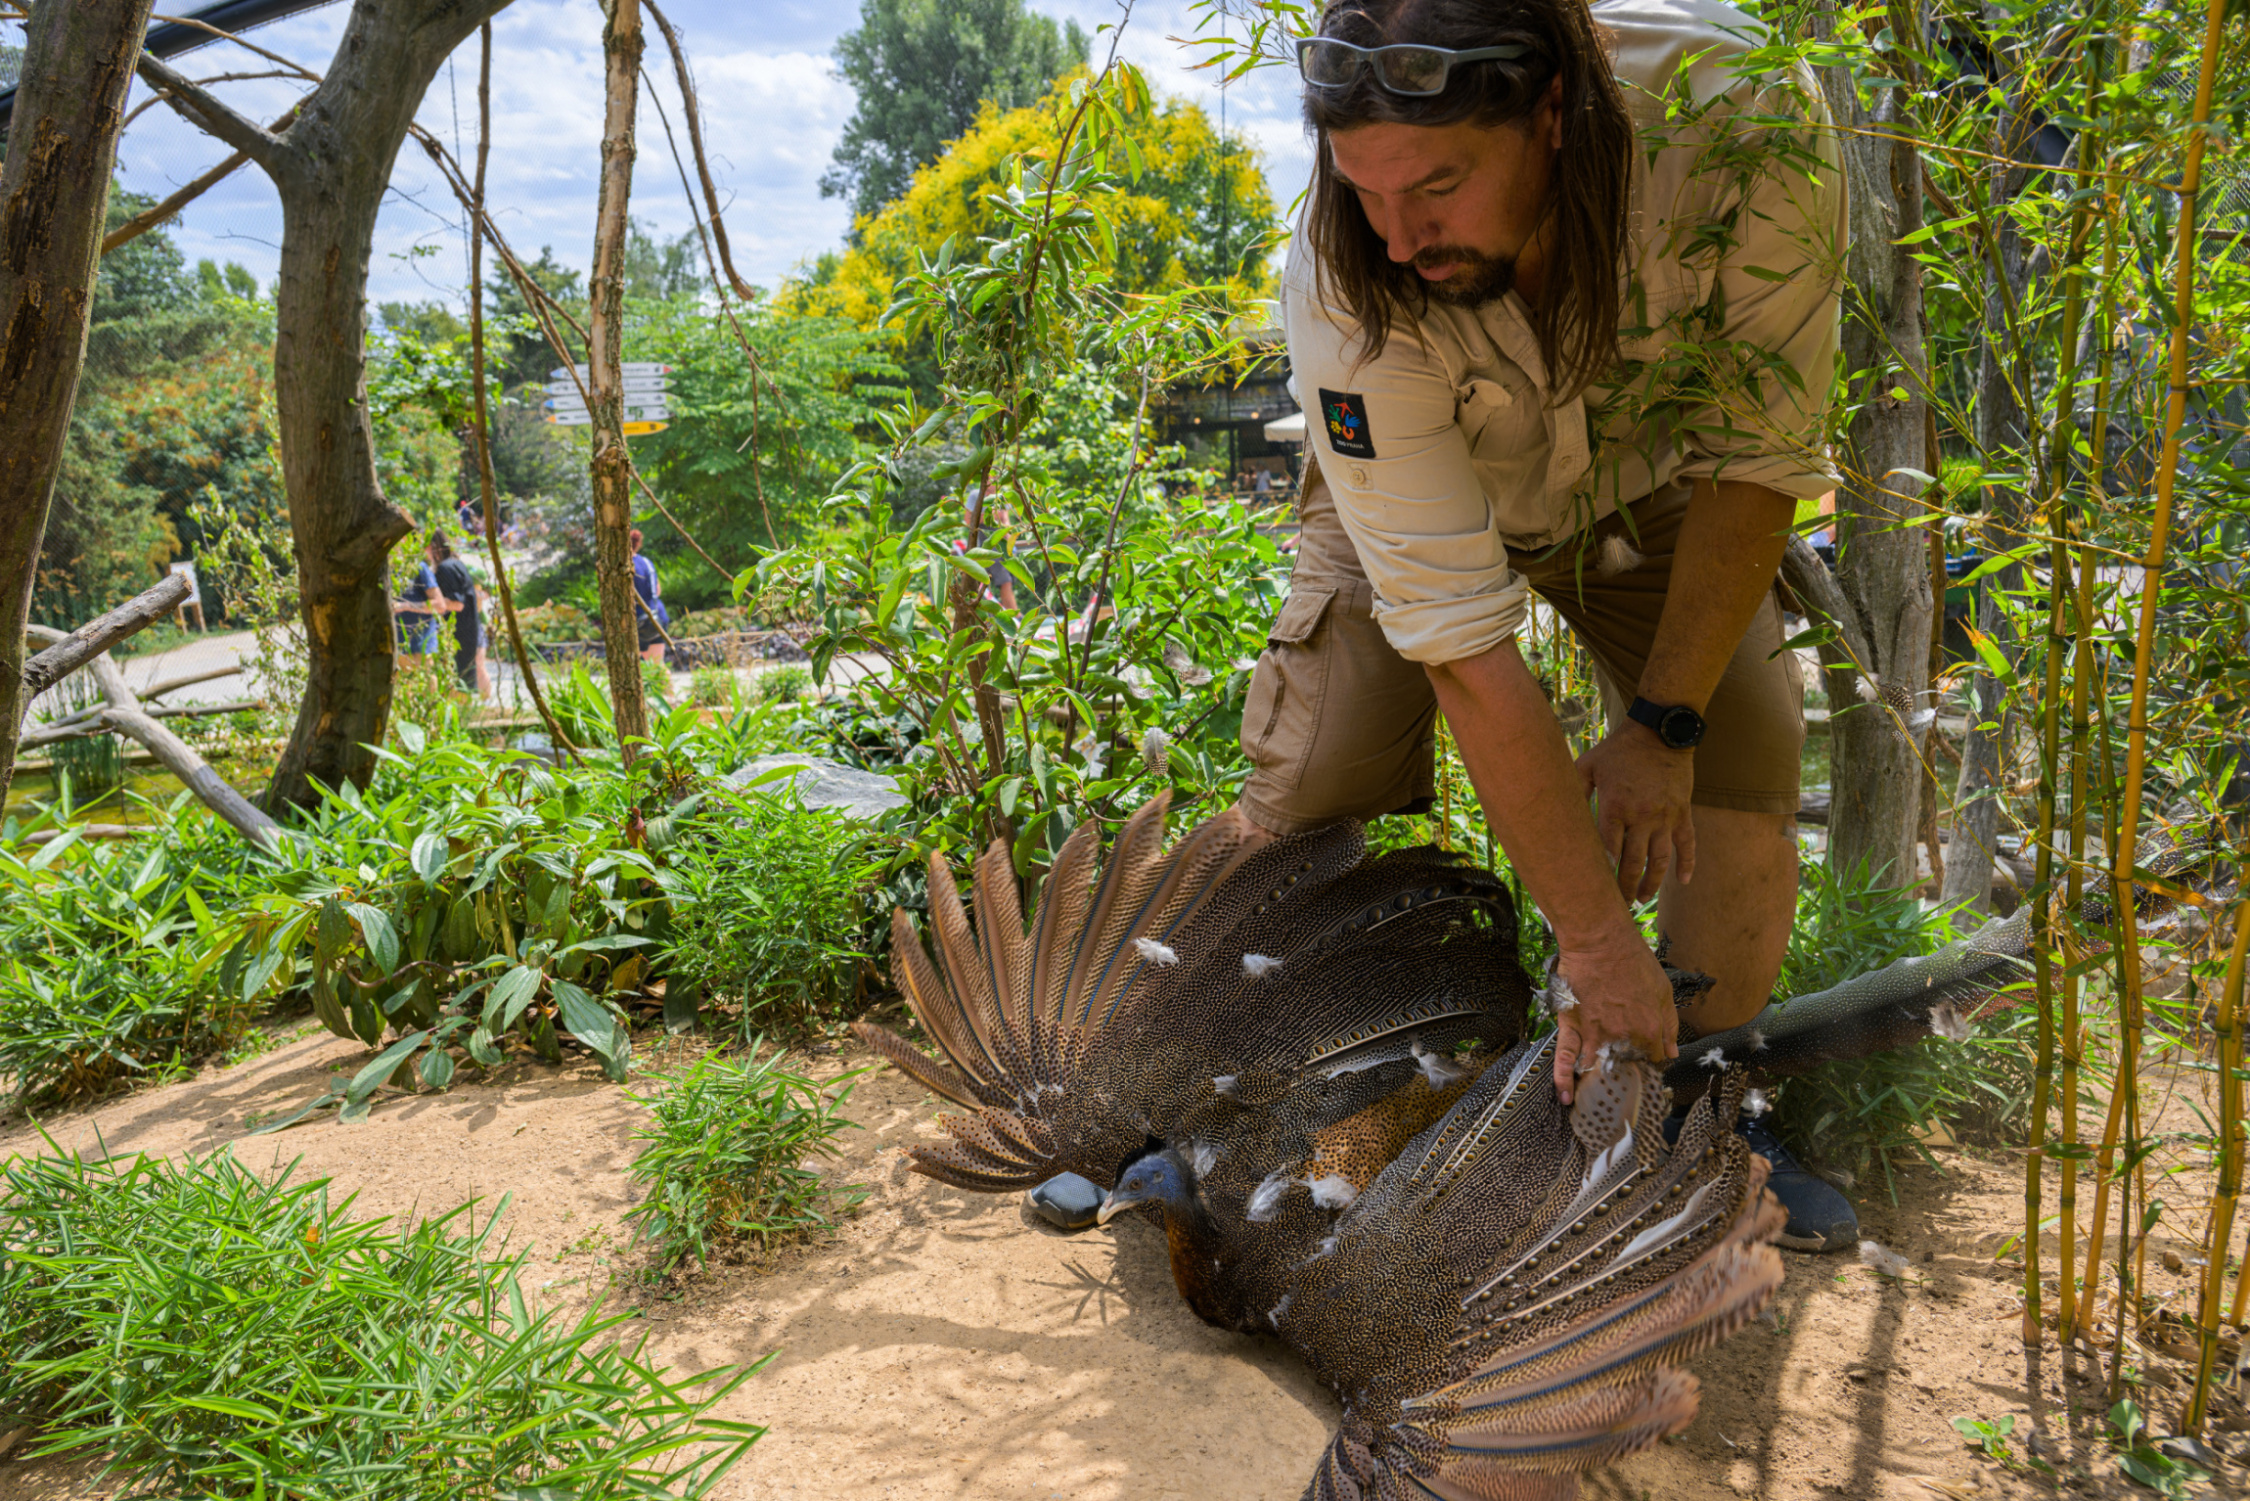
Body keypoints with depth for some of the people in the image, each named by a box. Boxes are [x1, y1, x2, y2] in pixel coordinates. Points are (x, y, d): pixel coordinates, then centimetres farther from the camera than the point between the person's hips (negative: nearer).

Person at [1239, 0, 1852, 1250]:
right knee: (1308, 797, -17)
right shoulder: (1341, 283, -37)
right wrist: (1598, 942, -34)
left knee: (1746, 762, -12)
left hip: (1650, 481, 2)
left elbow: (1759, 458, -21)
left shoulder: (1749, 125, -35)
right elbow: (1458, 638, -36)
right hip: (1412, 495, -1)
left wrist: (1661, 725, -22)